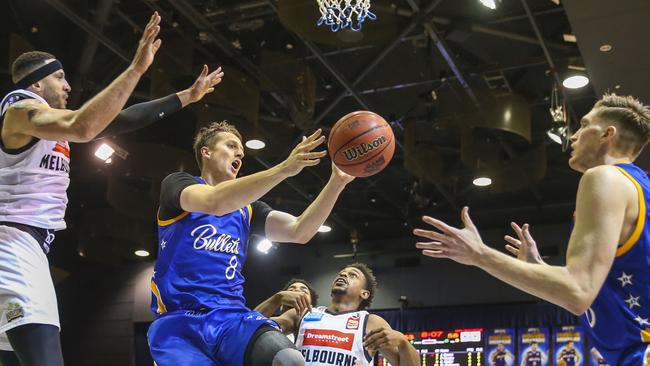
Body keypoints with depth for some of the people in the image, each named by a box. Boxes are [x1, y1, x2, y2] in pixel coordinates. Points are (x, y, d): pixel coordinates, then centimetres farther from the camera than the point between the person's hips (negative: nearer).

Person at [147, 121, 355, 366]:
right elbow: (214, 203, -20)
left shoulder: (247, 208, 19)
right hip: (179, 322, -3)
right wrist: (283, 168, -27)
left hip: (234, 318, 3)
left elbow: (299, 231, 4)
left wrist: (337, 181, -9)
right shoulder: (176, 184, 3)